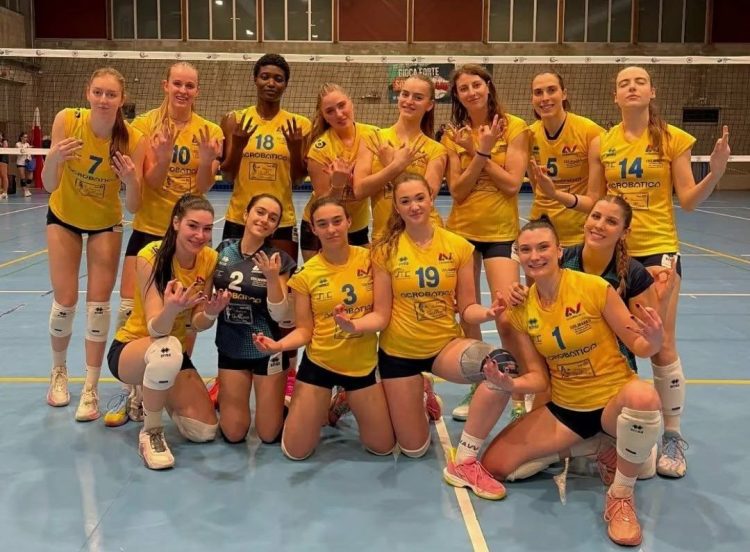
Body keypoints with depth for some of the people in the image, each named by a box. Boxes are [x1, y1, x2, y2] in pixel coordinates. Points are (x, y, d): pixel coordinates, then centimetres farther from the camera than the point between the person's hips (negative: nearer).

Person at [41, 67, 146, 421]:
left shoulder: (133, 140, -25)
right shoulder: (67, 120, -24)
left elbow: (134, 207, -22)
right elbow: (49, 186, -23)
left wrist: (131, 181, -42)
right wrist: (55, 158, -43)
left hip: (106, 223, 0)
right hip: (64, 217, 0)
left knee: (98, 303, -3)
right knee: (65, 302, 0)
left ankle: (90, 389, 9)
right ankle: (59, 371, 28)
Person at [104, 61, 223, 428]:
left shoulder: (209, 131, -2)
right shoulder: (145, 125, -3)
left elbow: (202, 188, -7)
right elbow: (151, 183, -8)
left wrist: (206, 161, -27)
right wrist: (163, 158, -28)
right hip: (149, 228, 0)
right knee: (130, 308, -3)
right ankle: (129, 389, 11)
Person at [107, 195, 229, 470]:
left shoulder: (210, 259, -10)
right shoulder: (151, 256, -24)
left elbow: (197, 323, -10)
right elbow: (155, 328, -31)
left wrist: (211, 313, -32)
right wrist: (171, 308, -53)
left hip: (175, 354, 5)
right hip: (130, 349, -5)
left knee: (205, 431, -6)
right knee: (167, 348, -40)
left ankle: (153, 395, 24)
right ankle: (151, 431, -16)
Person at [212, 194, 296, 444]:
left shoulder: (279, 260, -10)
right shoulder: (223, 250, -3)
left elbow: (280, 316, -16)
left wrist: (272, 278, -28)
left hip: (267, 350, -2)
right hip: (231, 348, 2)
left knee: (269, 434, 6)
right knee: (233, 434, 6)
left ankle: (279, 400, 35)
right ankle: (224, 393, 34)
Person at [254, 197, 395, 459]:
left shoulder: (370, 259, -9)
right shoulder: (305, 274, -9)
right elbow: (304, 330, -7)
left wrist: (356, 325, -22)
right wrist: (279, 345, -25)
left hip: (361, 365, 1)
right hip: (318, 364, 0)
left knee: (383, 447, 10)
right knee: (295, 451, 3)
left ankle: (346, 403, 36)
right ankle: (323, 408, 33)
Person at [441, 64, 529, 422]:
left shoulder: (514, 127, -4)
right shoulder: (454, 135, 4)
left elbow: (513, 183, -12)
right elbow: (457, 191, -5)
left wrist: (480, 151, -13)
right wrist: (481, 151, -14)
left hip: (501, 232, -3)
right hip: (461, 230, 3)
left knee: (507, 318, -11)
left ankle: (519, 395, 6)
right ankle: (476, 388, 25)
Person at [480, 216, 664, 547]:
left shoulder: (594, 287, -18)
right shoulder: (520, 307, -5)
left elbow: (638, 346, -11)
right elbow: (538, 377, 0)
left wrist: (655, 339, -34)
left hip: (613, 399, -4)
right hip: (563, 408, 4)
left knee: (642, 396, -41)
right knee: (493, 465, -6)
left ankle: (621, 497, -16)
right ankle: (583, 451, 16)